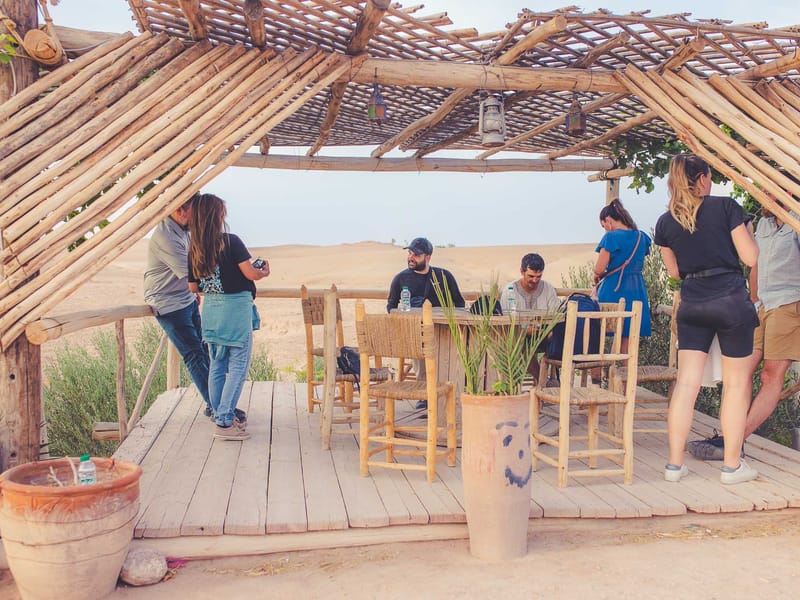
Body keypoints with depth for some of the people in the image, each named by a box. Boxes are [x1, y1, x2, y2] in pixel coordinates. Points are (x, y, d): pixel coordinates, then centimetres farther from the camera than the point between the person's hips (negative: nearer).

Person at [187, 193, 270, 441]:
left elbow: (193, 286, 9)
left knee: (217, 366, 15)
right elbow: (251, 273, -15)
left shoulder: (194, 248, 3)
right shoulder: (230, 242, -14)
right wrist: (264, 271, 5)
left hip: (210, 309, 7)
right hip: (235, 309, -7)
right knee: (238, 367, 0)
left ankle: (221, 416, 23)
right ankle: (224, 423, -2)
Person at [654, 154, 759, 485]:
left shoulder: (665, 222, 5)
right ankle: (732, 465, 13)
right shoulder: (726, 206, -5)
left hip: (692, 305, 3)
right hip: (731, 300, -3)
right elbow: (750, 257, -3)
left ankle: (675, 463, 7)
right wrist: (748, 234, 15)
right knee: (736, 384, 7)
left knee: (686, 383, 5)